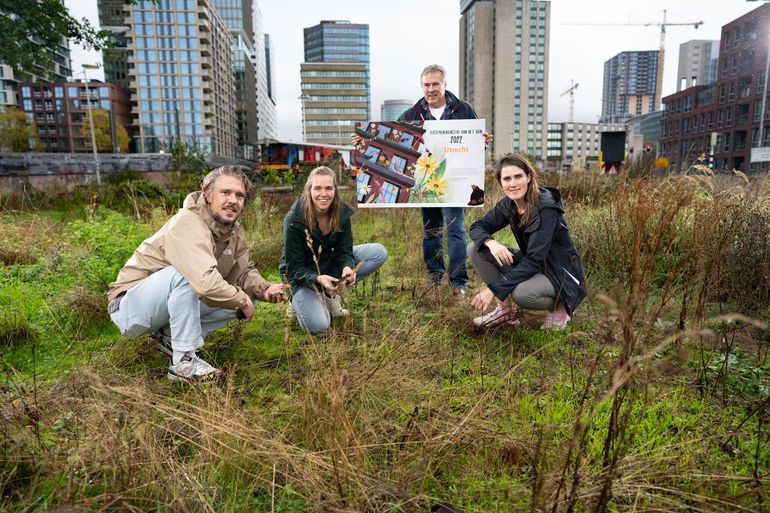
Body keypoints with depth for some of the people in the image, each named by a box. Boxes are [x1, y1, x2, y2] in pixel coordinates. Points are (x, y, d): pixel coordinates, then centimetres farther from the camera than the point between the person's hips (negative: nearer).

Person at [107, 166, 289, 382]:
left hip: (173, 304, 8)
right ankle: (183, 362, -25)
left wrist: (264, 289, -17)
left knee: (245, 293, -4)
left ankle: (171, 337, 1)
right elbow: (207, 284, -41)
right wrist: (242, 300, -25)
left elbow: (244, 272, 4)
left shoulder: (234, 230, -1)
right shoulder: (189, 223, -28)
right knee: (184, 272, -35)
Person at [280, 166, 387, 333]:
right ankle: (299, 301, 6)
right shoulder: (294, 220, -25)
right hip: (303, 274, -5)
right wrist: (318, 279, -41)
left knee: (379, 252, -12)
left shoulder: (342, 213, -13)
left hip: (331, 264, 5)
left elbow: (344, 251, -11)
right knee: (317, 325, -28)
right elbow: (295, 267, -21)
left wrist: (348, 268, -34)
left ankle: (331, 293, -8)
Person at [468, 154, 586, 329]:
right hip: (529, 265, 7)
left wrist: (493, 289, -33)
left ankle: (558, 306, -4)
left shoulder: (546, 208, -25)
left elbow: (535, 260, -30)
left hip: (561, 274, -6)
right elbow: (477, 227, 0)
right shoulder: (507, 205, -5)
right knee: (475, 249, -9)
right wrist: (491, 243, -25)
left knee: (521, 293, -38)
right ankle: (506, 308, 0)